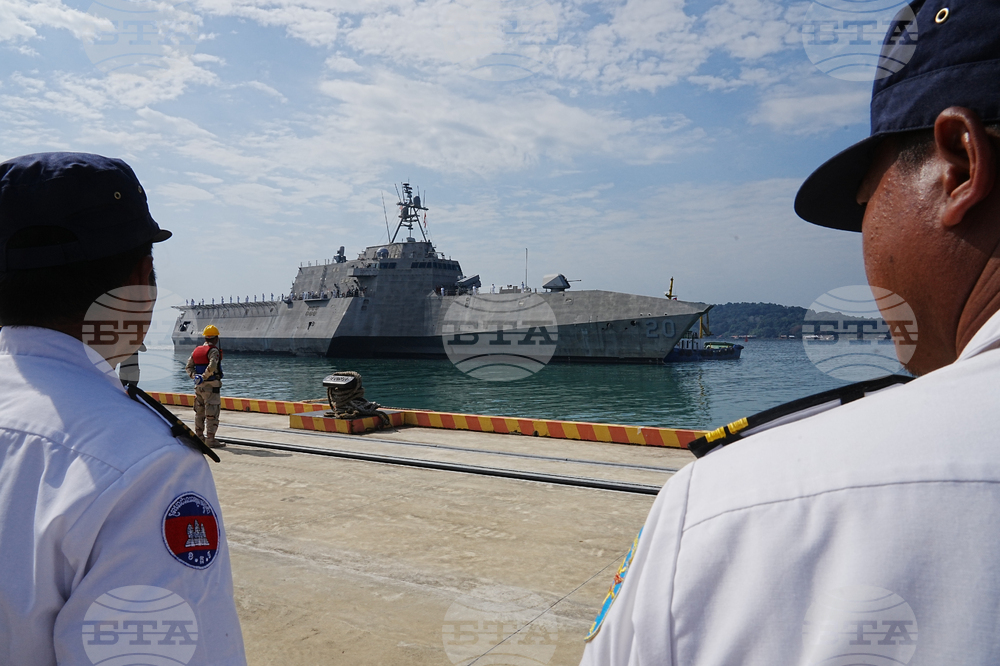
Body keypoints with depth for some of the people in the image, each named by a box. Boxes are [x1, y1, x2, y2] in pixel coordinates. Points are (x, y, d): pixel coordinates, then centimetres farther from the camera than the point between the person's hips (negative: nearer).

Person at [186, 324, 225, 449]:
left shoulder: (196, 350, 11)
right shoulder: (213, 351, -12)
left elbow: (188, 367, 11)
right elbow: (212, 366, -27)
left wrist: (194, 376, 0)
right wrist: (204, 377, -15)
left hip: (199, 386, 8)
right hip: (212, 386, -8)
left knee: (199, 412, 17)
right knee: (212, 413, -3)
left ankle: (199, 436, 25)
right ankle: (210, 440, -3)